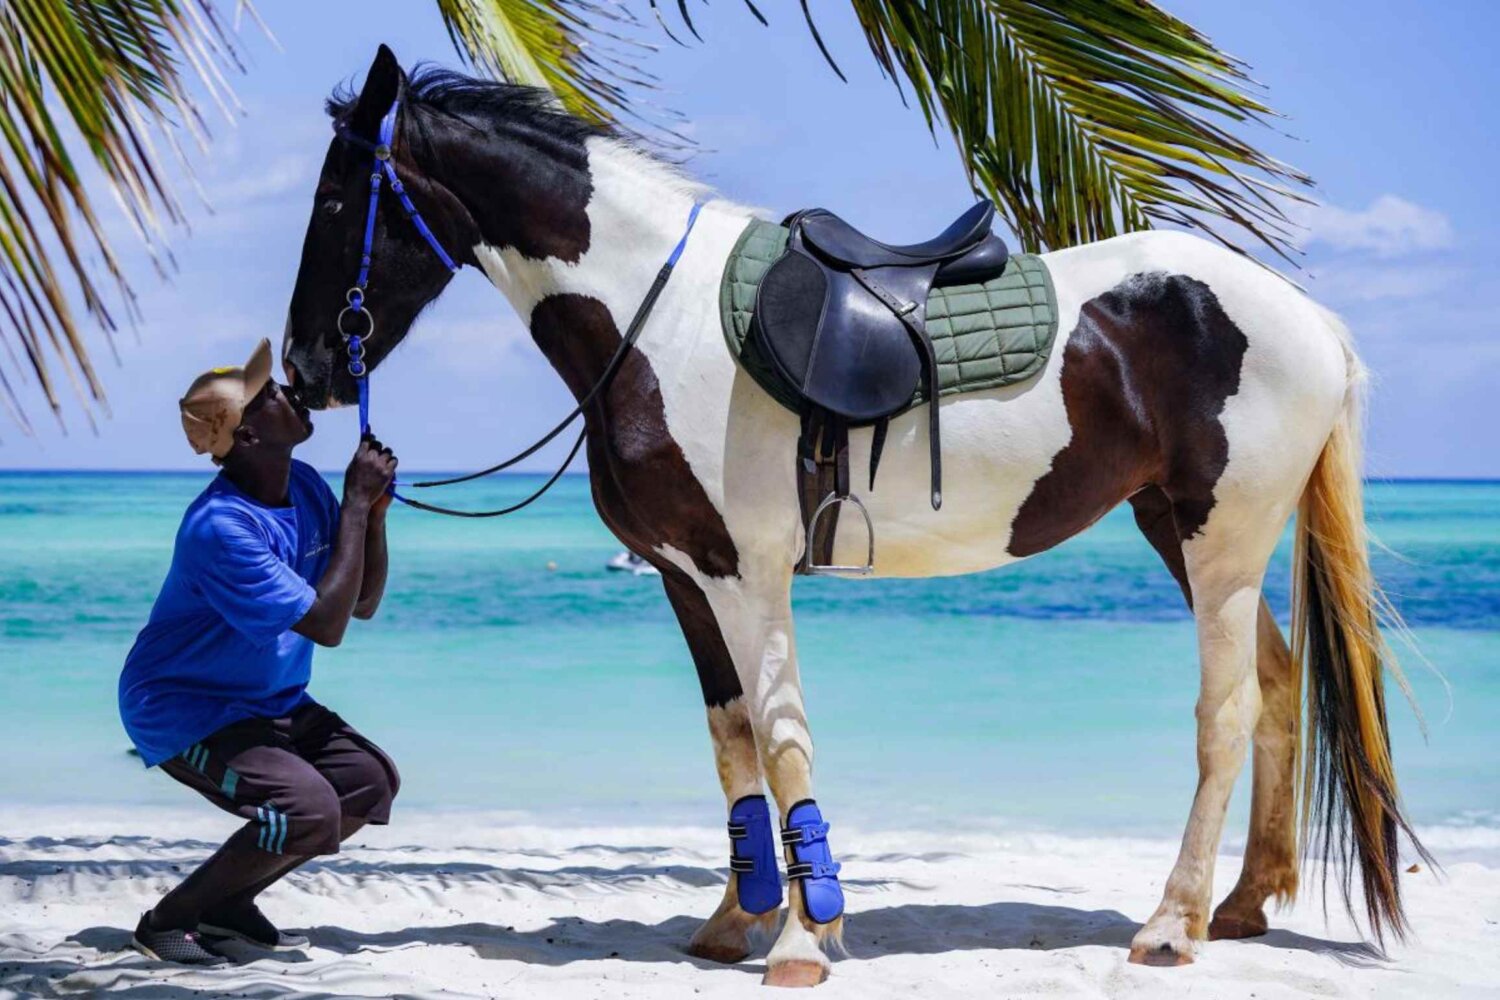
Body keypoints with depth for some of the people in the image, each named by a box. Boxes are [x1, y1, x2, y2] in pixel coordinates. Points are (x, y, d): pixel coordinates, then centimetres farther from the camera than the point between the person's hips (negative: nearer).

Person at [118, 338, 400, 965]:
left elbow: (362, 604, 5)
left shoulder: (305, 488, -2)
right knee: (307, 810, -25)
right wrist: (355, 503, -26)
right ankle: (167, 919, -6)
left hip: (269, 702, 9)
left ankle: (228, 901, 12)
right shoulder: (219, 527, -30)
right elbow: (327, 624, -31)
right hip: (183, 711, -9)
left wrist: (375, 512, -10)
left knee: (371, 781, 0)